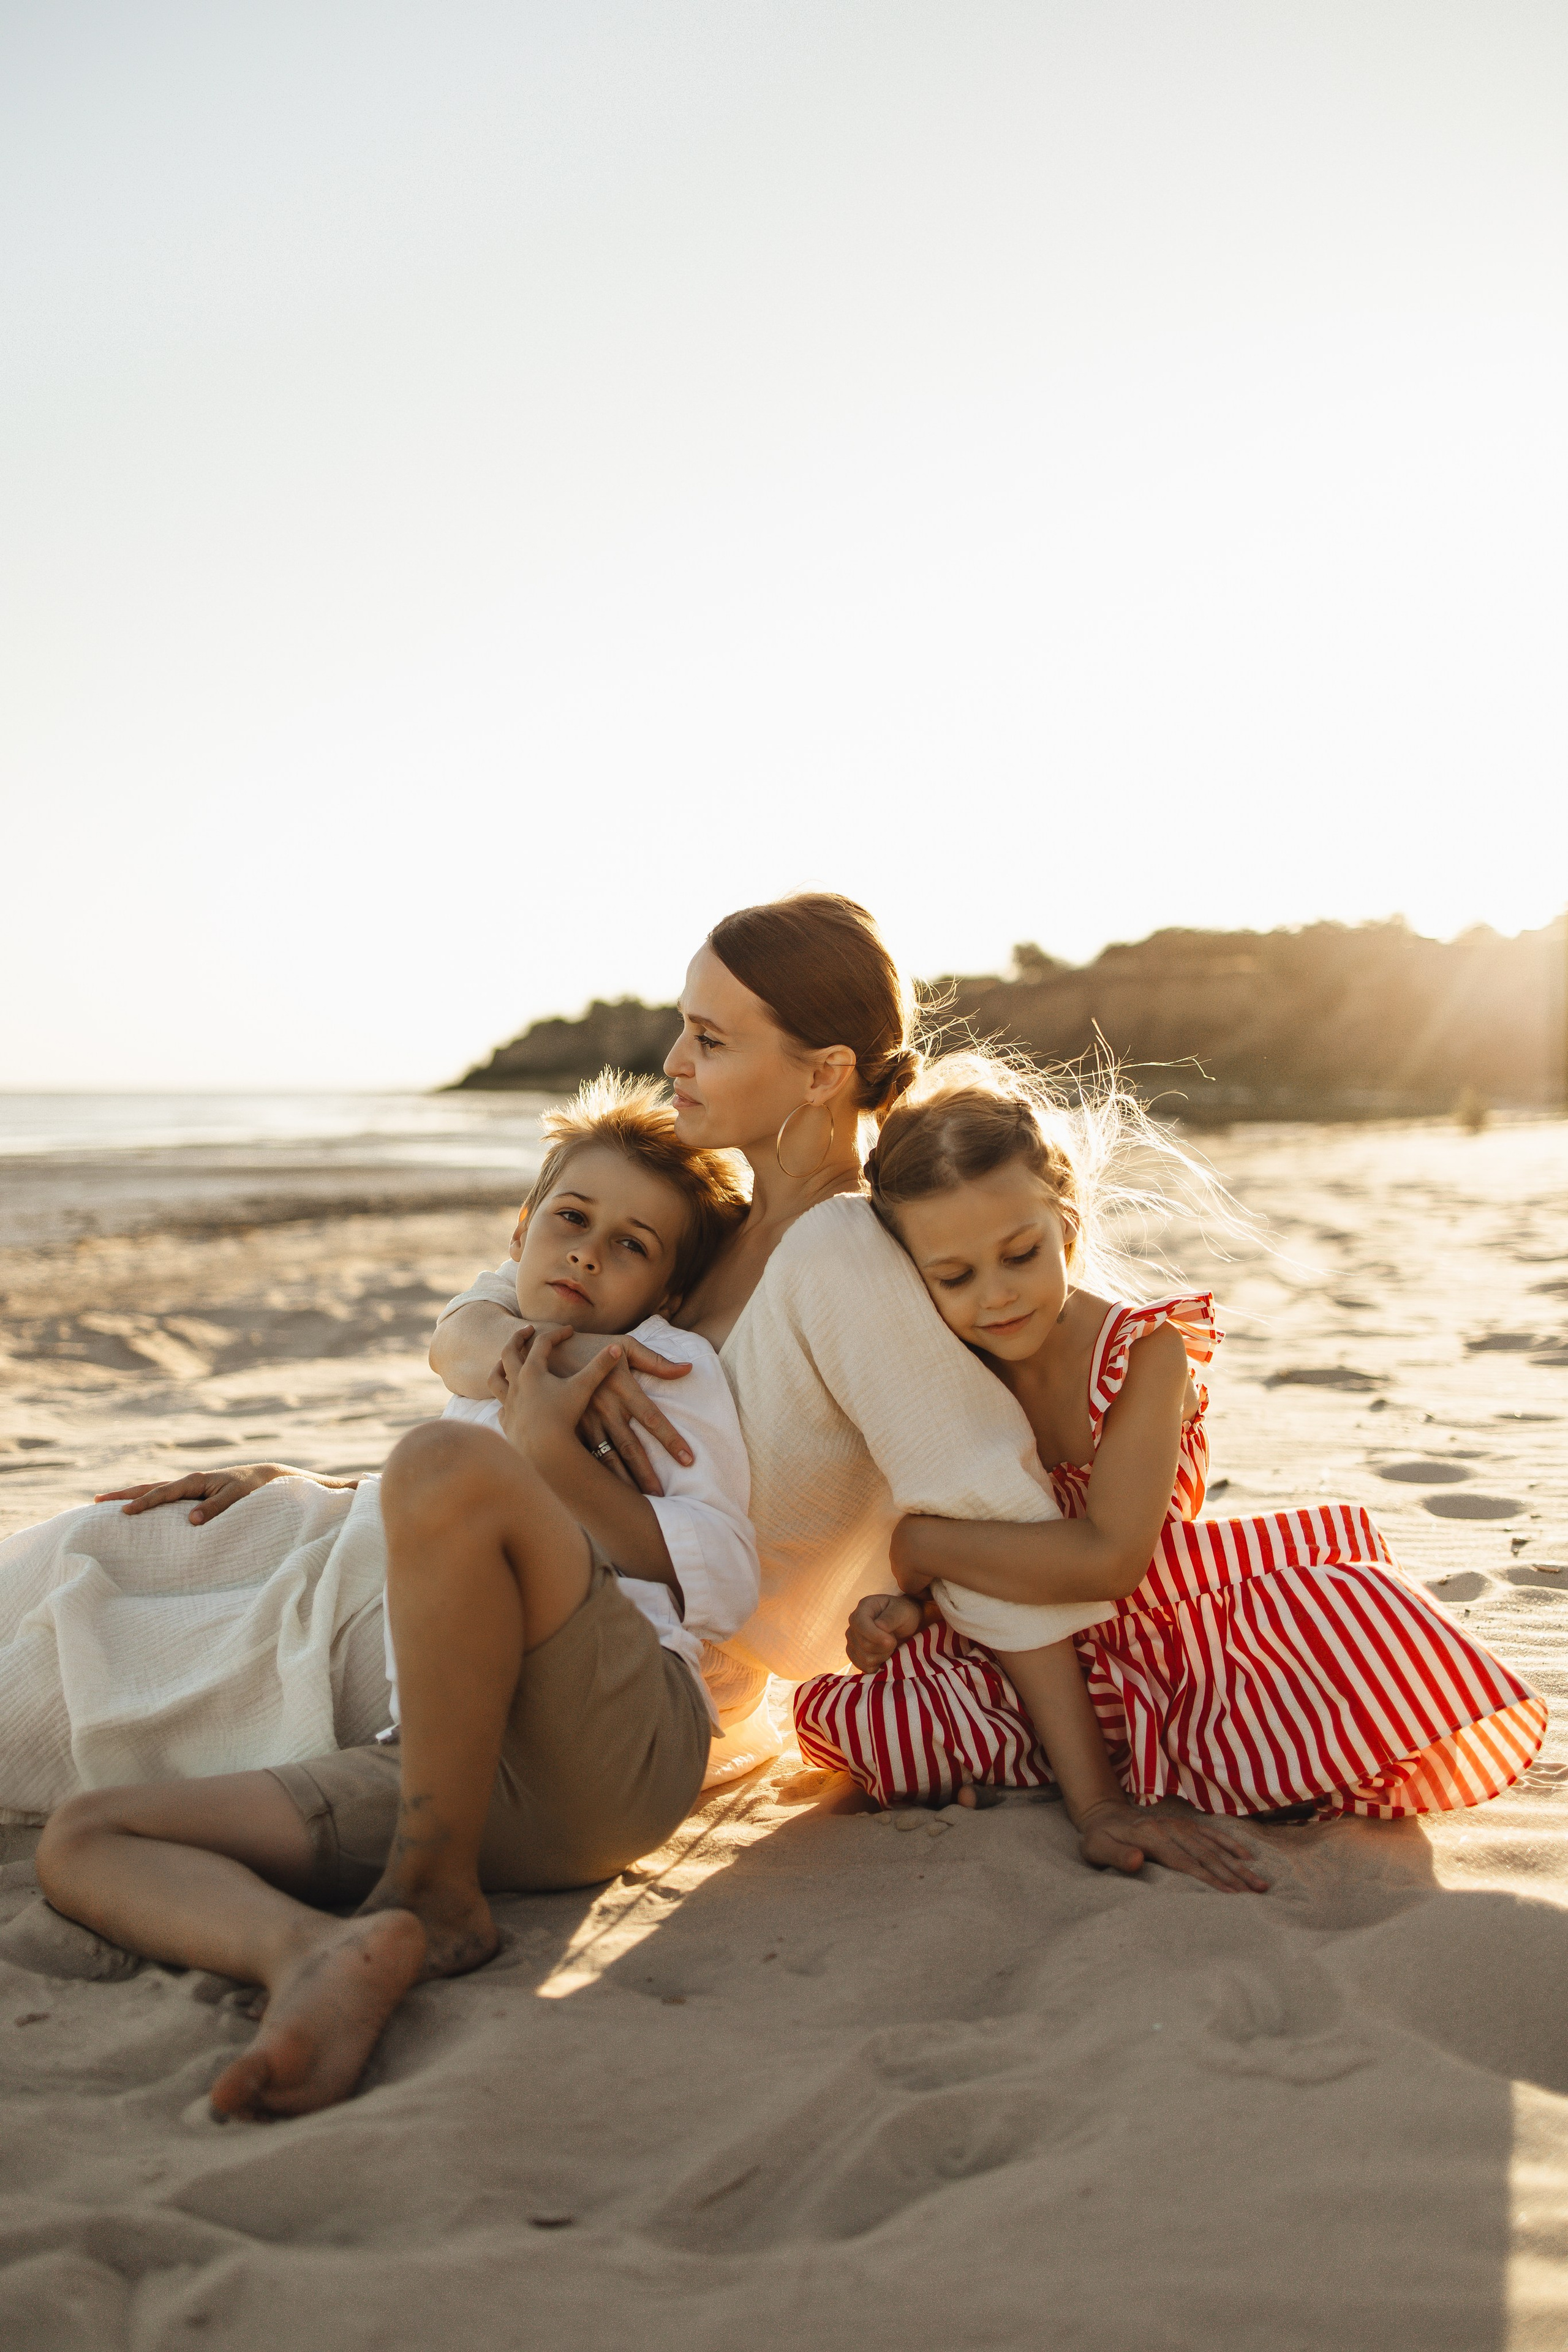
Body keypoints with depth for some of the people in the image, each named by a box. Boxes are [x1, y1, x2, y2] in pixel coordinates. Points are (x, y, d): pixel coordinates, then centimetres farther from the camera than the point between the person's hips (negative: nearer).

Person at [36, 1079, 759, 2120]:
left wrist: (550, 1455, -4)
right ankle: (314, 1950, -39)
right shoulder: (493, 1397, 34)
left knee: (449, 1462, -32)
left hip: (619, 1752, -6)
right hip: (432, 1766, 7)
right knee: (81, 1839, -6)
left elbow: (722, 1583, -1)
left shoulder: (668, 1363, 16)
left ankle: (436, 1897, -23)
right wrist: (296, 1490, 43)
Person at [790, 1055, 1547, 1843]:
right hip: (1063, 1659, 3)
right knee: (853, 1715, -23)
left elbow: (1107, 1560, -24)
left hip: (1171, 1624, -3)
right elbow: (996, 1578, -9)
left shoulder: (1145, 1353, -18)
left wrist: (919, 1545, -20)